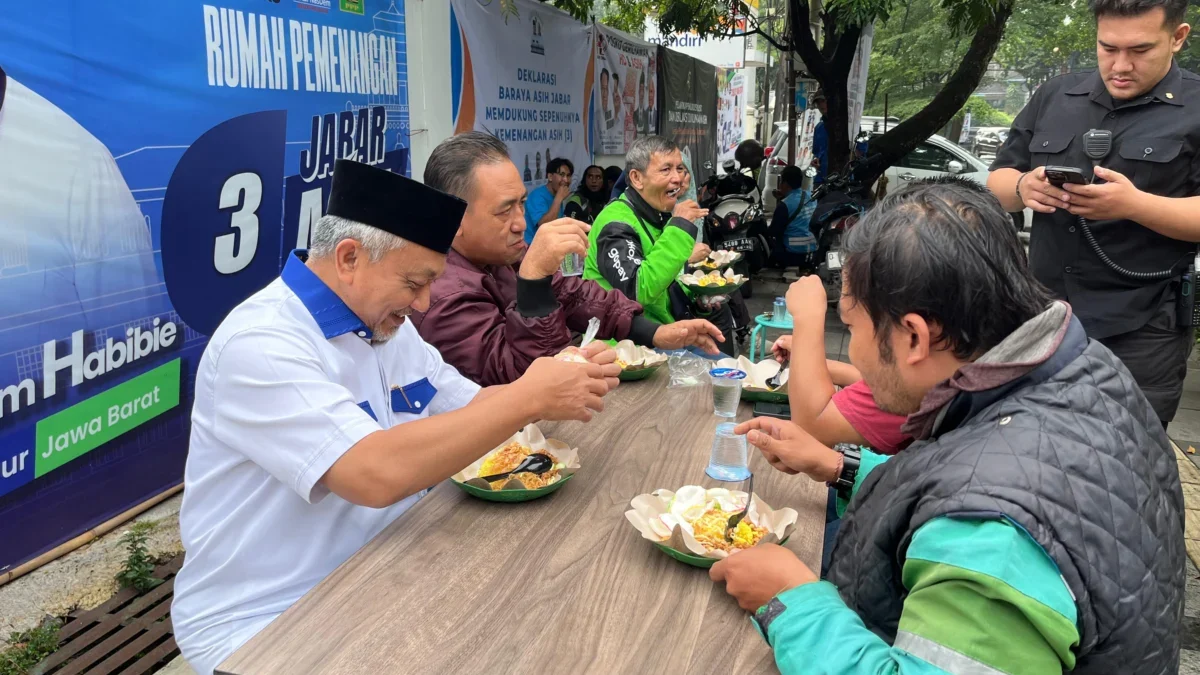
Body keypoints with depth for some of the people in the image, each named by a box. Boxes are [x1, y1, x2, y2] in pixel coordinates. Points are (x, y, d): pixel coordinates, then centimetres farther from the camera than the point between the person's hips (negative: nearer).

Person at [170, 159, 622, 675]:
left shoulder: (383, 322, 5)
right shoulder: (260, 344, -23)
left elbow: (469, 409, 10)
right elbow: (378, 474, -34)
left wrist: (557, 390, -9)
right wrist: (528, 398, -28)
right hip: (262, 623, -8)